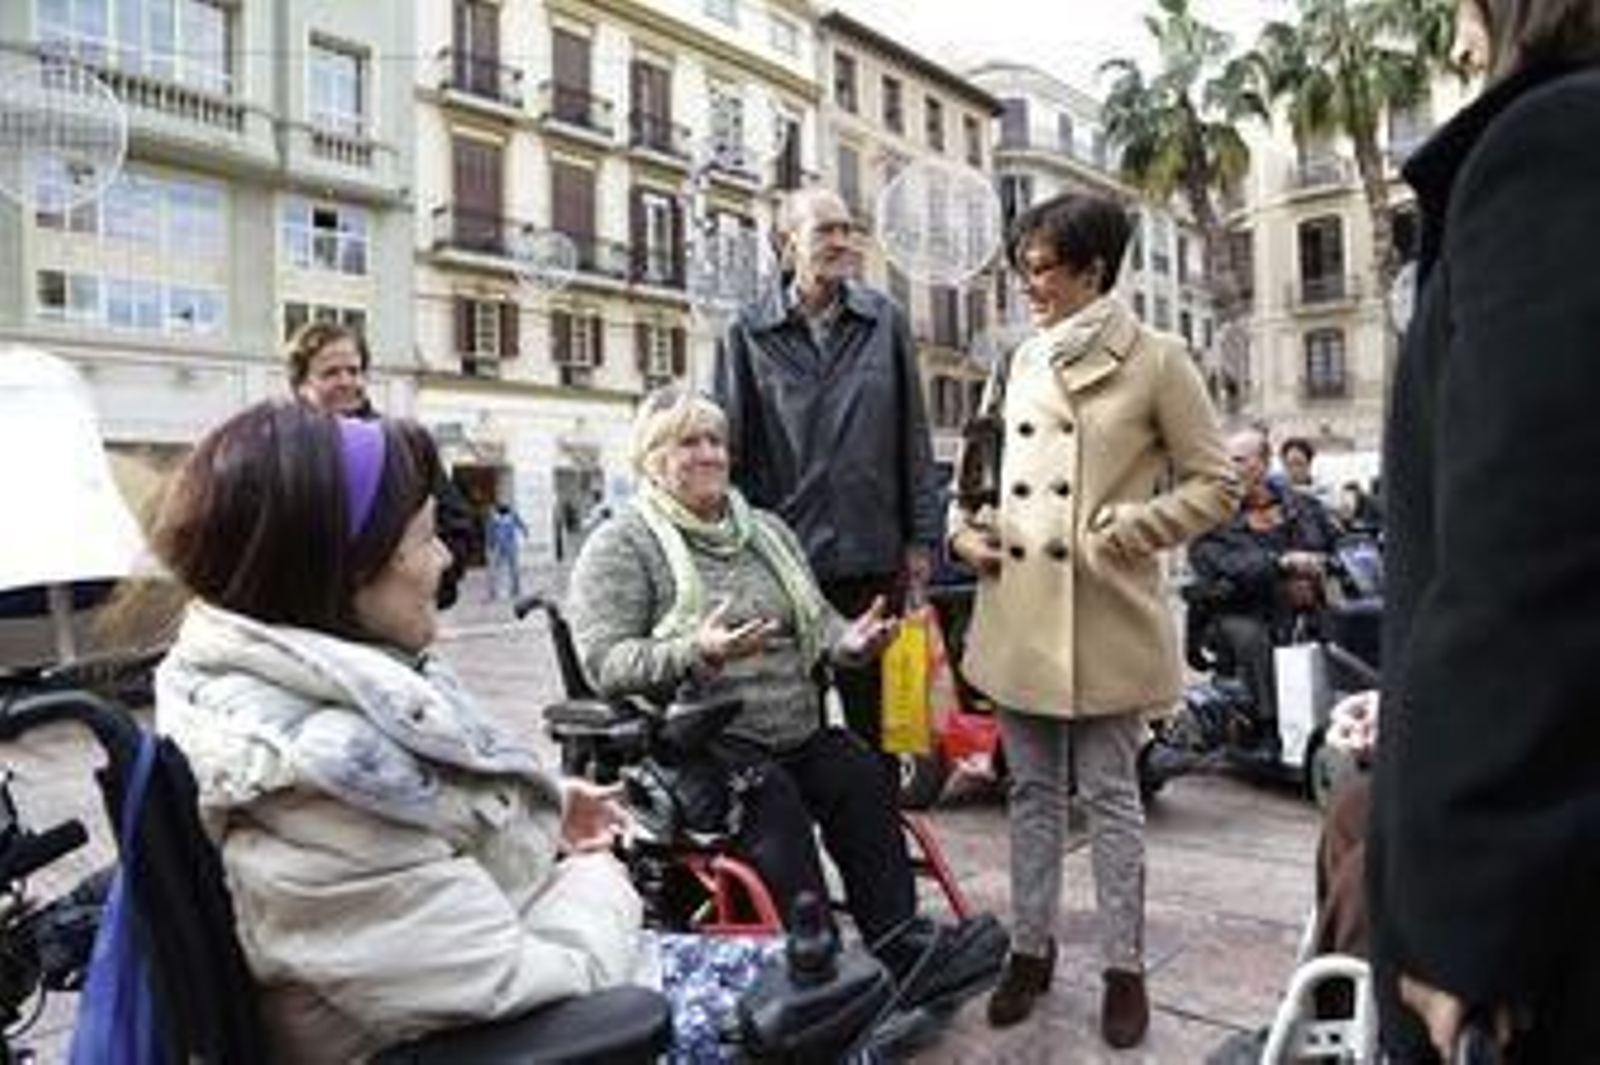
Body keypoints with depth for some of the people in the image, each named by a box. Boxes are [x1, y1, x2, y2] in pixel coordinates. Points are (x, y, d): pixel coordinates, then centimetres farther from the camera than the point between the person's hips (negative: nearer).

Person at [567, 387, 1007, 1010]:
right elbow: (604, 661, -11)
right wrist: (696, 654, -27)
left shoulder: (766, 529, 19)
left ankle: (901, 943, -13)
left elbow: (815, 621, 18)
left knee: (864, 776, -17)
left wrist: (847, 641, -6)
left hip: (796, 730, 6)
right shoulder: (620, 544, 0)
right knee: (771, 802, -29)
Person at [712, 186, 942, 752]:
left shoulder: (886, 321, 5)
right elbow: (729, 448, 1)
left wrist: (921, 538, 4)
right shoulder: (748, 334, 0)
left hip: (873, 556, 2)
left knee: (875, 714, 13)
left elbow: (913, 437, 7)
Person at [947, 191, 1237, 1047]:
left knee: (1110, 793, 7)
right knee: (1032, 790, 14)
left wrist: (1128, 531, -14)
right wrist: (963, 525, 2)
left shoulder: (1156, 361, -3)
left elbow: (1215, 484, -2)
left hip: (1104, 616, -4)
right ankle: (1031, 948, 29)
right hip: (1018, 612, 5)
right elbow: (981, 463, 20)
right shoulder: (1016, 363, 11)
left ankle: (1125, 968, 24)